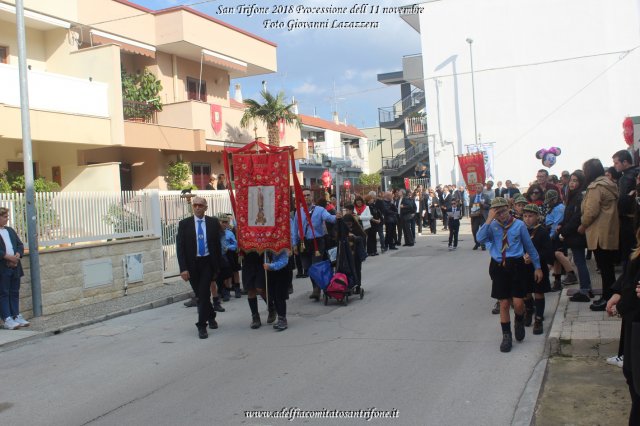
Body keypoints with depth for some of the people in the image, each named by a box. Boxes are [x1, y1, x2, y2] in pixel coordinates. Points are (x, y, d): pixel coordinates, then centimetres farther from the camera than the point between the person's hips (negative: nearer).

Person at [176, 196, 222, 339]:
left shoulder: (213, 223, 0)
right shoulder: (184, 224, -1)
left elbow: (217, 244, 4)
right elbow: (180, 247, -4)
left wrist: (218, 266, 2)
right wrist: (183, 268, -12)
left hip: (207, 263, -1)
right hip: (192, 264, 1)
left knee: (203, 293, -9)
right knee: (200, 295, 10)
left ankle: (202, 326, 0)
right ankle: (211, 316, 34)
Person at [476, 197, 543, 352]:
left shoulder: (519, 225, -1)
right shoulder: (492, 226, 1)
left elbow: (530, 246, 8)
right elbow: (480, 239, -17)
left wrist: (537, 267, 12)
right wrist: (489, 220, -18)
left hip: (516, 265, -1)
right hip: (498, 267, 1)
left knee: (518, 303, -4)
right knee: (504, 303, 7)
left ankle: (519, 322, 31)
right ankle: (506, 336, 22)